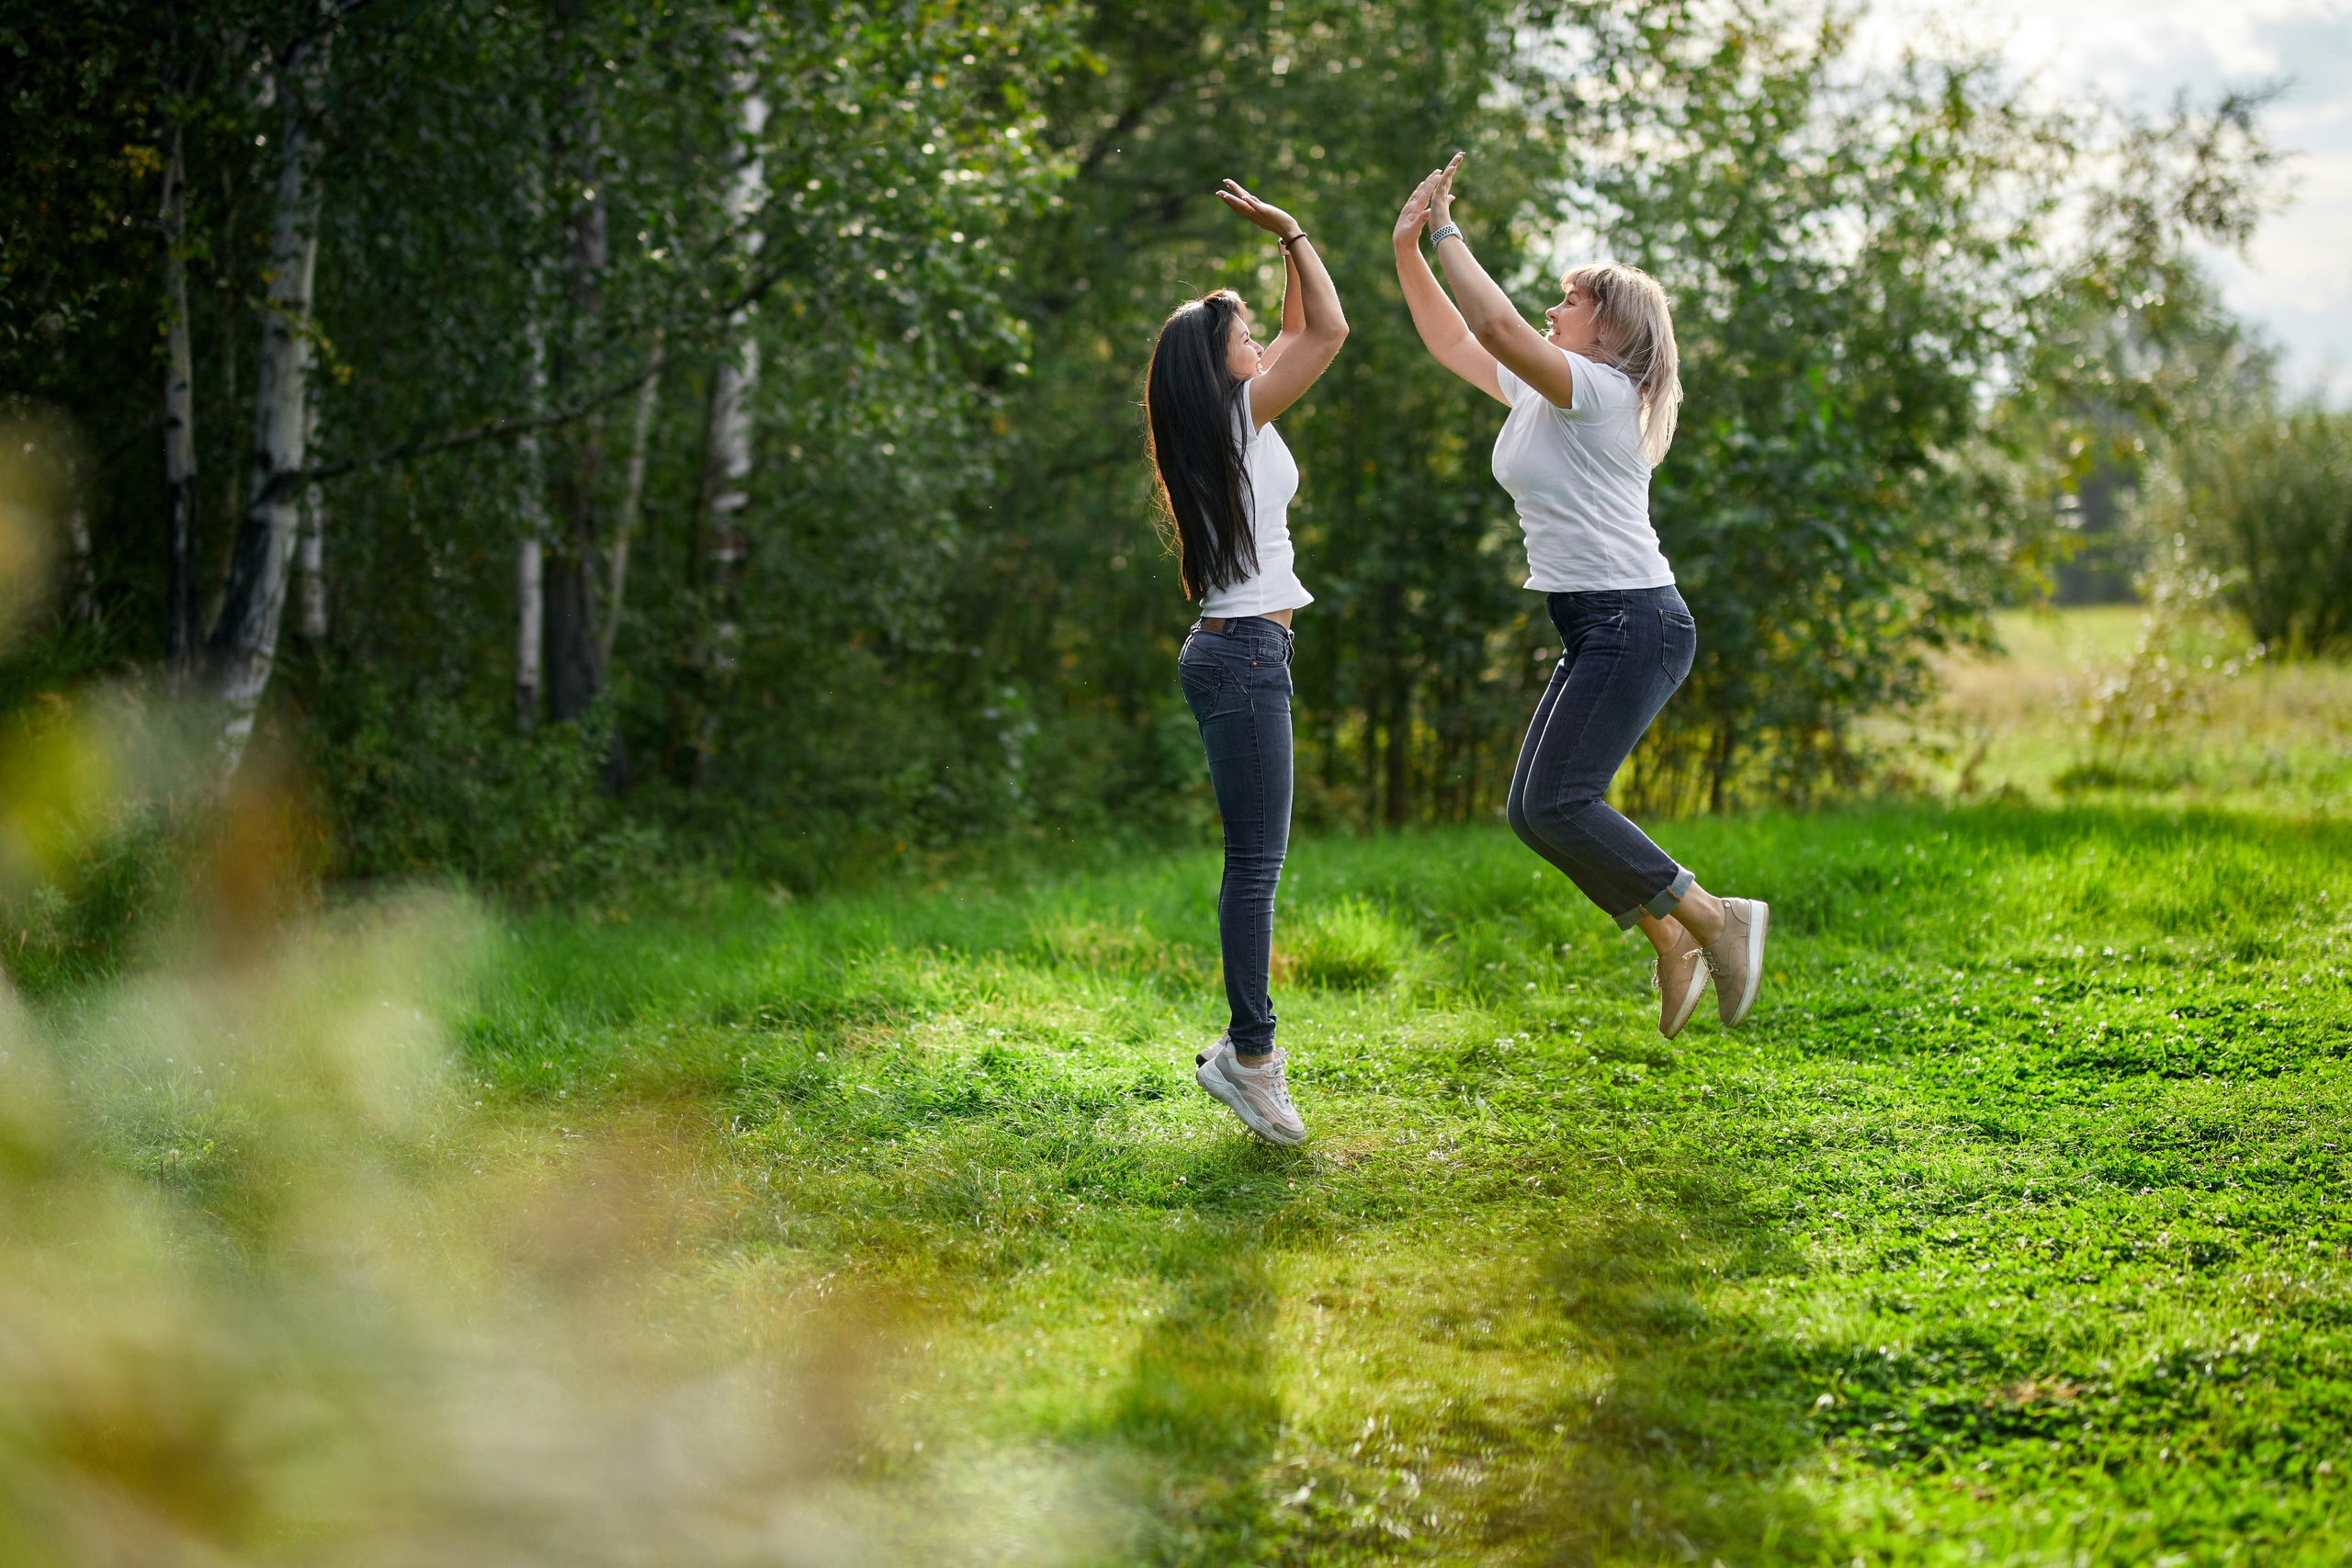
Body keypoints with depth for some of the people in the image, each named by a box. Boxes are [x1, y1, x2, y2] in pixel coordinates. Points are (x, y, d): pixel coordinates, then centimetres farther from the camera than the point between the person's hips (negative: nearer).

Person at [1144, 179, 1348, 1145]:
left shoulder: (1238, 423, 16)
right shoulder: (1235, 415, -9)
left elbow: (1301, 336, 26)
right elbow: (1329, 333, -11)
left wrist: (1290, 250, 21)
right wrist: (1293, 235, -3)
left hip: (1239, 654, 10)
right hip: (1244, 655, -10)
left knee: (1254, 859, 11)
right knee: (1256, 861, -9)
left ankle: (1249, 1045, 14)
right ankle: (1252, 1055, -9)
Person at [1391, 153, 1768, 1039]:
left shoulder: (1599, 390, -11)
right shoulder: (1537, 394, 16)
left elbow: (1497, 325, -25)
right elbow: (1453, 341, 24)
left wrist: (1447, 232, -16)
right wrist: (1409, 249, 14)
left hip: (1634, 624, -10)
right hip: (1596, 632, 10)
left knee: (1554, 804, -18)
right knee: (1535, 809, 6)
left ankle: (1712, 918, -11)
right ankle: (1673, 943, 11)